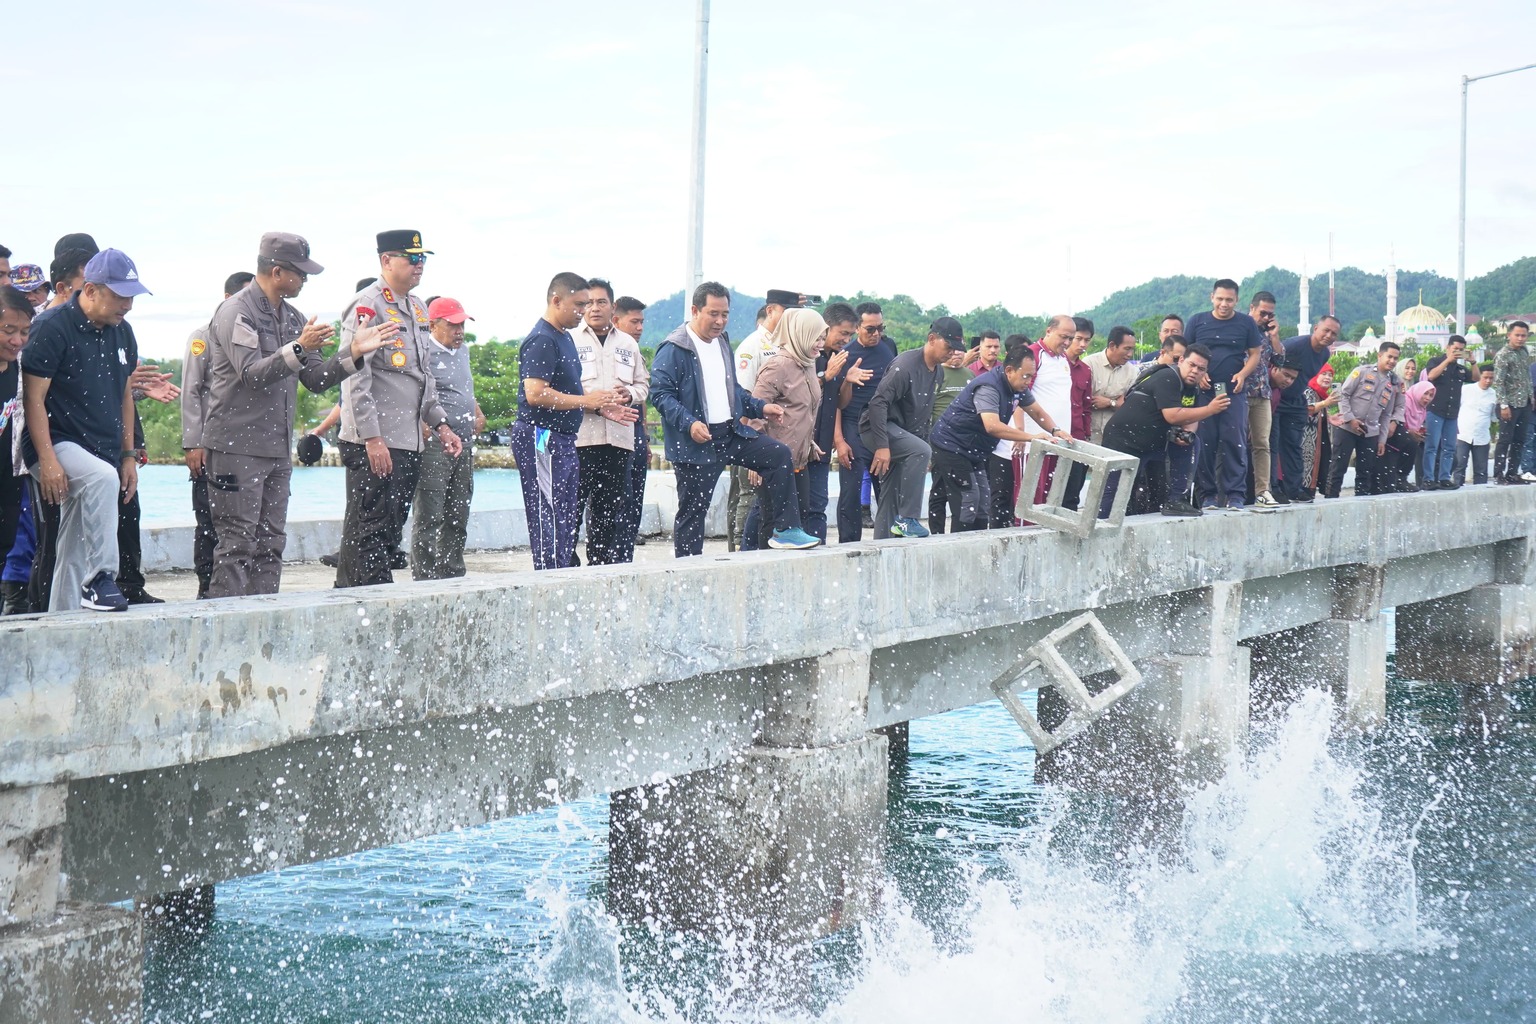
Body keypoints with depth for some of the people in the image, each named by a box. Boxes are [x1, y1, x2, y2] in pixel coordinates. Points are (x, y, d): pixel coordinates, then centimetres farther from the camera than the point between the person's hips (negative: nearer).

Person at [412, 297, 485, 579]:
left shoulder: (462, 352, 18)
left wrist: (478, 414, 15)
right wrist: (432, 433, -22)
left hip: (465, 445, 9)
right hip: (435, 447, -9)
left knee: (457, 518, 13)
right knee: (429, 517, -8)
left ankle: (452, 575, 20)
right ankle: (424, 577, -7)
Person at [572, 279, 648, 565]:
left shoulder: (628, 344, 18)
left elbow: (643, 384, 23)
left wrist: (630, 394, -1)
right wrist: (599, 406, -16)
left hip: (619, 438, 5)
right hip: (579, 437, -5)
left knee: (610, 510, 9)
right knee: (571, 508, -7)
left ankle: (601, 566, 15)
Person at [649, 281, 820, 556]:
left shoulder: (723, 342, 15)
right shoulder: (674, 350, -12)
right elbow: (660, 393, -18)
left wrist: (760, 408, 12)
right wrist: (689, 424, -30)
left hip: (732, 433, 7)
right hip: (697, 443, -7)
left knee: (780, 457, -5)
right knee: (692, 512, -1)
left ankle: (785, 530, -1)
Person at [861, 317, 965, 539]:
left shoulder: (938, 372, 9)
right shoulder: (905, 365, -19)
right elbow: (878, 402, -25)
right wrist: (882, 445, -30)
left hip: (902, 432, 9)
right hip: (876, 427, -9)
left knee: (890, 500, 8)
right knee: (920, 450, -31)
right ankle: (907, 519, -28)